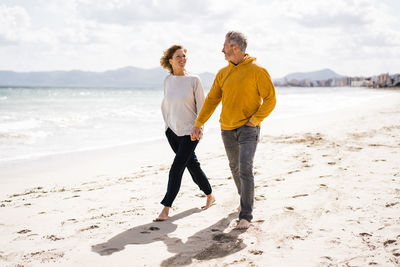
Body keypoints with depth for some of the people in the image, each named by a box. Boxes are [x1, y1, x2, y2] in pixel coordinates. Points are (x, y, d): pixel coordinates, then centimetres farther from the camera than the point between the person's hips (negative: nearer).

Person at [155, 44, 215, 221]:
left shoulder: (194, 80, -8)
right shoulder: (168, 80, 4)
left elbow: (201, 106, -5)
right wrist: (167, 124, 13)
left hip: (189, 131, -5)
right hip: (172, 131, 5)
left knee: (176, 169, -10)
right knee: (192, 164, 14)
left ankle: (166, 209, -5)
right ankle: (209, 195, 33)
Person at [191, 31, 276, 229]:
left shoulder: (257, 70, -8)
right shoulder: (223, 73, 8)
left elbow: (270, 99, -7)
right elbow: (212, 99, 11)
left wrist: (254, 120, -15)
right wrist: (198, 124, 7)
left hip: (248, 129, -6)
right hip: (227, 129, 6)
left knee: (245, 169, -14)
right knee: (234, 167, 17)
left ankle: (246, 216, -8)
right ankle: (245, 199, 41)